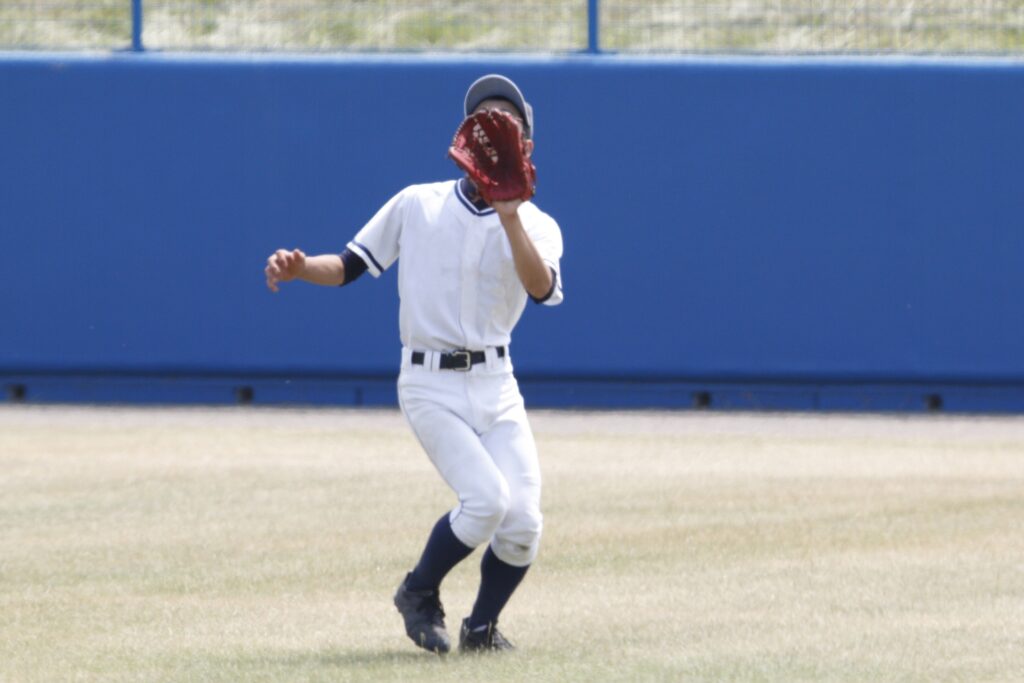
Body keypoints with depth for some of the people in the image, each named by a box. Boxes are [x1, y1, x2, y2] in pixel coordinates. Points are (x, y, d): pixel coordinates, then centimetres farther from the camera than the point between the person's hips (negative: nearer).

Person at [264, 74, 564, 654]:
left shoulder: (537, 226, 2)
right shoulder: (416, 205, 4)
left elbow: (543, 289, -19)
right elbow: (350, 266, 7)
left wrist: (510, 218, -30)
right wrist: (300, 267, -13)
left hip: (496, 387, 2)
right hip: (431, 387, -2)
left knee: (523, 522, -10)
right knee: (485, 498, -22)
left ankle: (482, 627, 17)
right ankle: (420, 595, 5)